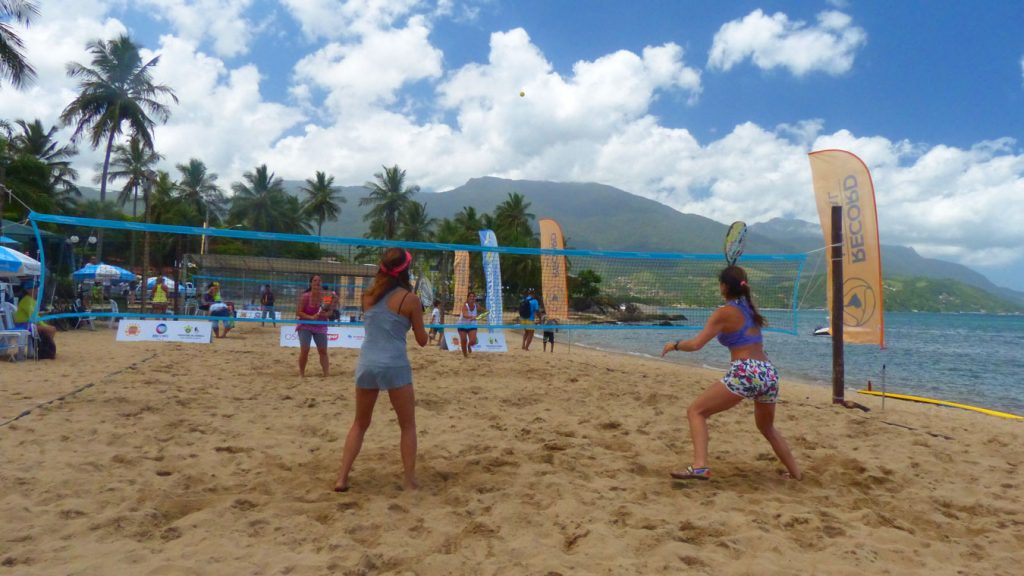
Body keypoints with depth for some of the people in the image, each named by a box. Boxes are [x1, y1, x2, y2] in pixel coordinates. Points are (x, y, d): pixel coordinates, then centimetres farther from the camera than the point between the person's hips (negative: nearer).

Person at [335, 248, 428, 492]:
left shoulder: (368, 296, 9)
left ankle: (342, 478, 16)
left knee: (360, 424, 20)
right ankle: (409, 481, 10)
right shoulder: (410, 299, -3)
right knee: (408, 426, 12)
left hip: (366, 364, 4)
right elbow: (422, 341, 4)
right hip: (395, 366, -4)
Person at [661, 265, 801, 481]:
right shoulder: (750, 308, 16)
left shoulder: (724, 312, -3)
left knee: (696, 411, 0)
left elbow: (696, 344, -10)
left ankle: (700, 466, -16)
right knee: (767, 428, 31)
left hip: (745, 373, -7)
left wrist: (674, 345, 9)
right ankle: (795, 473, 39)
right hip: (769, 373, 7)